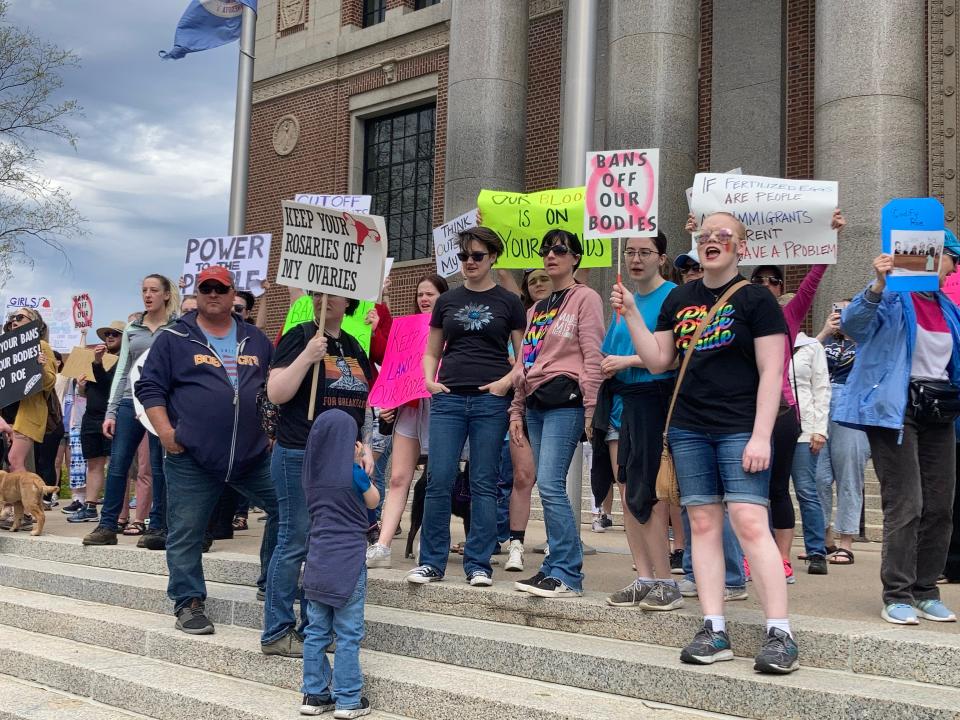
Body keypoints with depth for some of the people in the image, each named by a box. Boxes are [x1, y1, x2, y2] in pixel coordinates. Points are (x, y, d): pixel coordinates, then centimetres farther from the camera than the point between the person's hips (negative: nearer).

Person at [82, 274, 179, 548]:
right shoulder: (132, 329, 14)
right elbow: (121, 371, 13)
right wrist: (111, 412, 7)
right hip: (130, 402, 4)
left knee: (159, 466, 0)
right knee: (117, 463, 1)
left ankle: (158, 528, 7)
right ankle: (107, 526, 9)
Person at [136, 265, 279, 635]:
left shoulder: (256, 340, 13)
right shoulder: (174, 339, 2)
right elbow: (150, 388, 0)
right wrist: (166, 432, -11)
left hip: (254, 456, 3)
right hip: (191, 460, -3)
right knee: (185, 534, 1)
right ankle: (188, 603, 16)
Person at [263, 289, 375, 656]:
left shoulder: (354, 347, 14)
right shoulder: (299, 337, -4)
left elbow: (364, 404, 20)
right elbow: (276, 393, -14)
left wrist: (366, 448, 11)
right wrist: (307, 357, -23)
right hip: (300, 457, -6)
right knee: (295, 542, -3)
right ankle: (276, 632, 6)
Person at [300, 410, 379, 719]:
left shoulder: (312, 474, 7)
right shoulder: (353, 473, -10)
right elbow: (373, 501, 6)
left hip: (317, 561, 6)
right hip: (348, 562, -6)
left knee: (316, 632, 11)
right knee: (348, 635, 1)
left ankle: (315, 695, 19)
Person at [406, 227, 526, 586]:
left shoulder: (508, 302, 7)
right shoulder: (447, 301, 14)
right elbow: (431, 352, 19)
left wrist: (507, 381, -10)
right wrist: (429, 380, 1)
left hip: (491, 401, -2)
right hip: (448, 398, 2)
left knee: (484, 483, 1)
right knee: (439, 480, -3)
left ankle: (478, 565, 8)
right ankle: (431, 562, 7)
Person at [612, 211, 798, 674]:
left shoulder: (755, 299, -1)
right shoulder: (679, 299, 14)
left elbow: (771, 372, -6)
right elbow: (658, 361, 13)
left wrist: (761, 436, -14)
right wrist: (630, 314, 2)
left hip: (740, 429, -5)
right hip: (689, 430, 5)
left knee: (749, 523, -13)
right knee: (703, 524, 5)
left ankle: (780, 634, -7)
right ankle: (715, 631, 10)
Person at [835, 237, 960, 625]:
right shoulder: (893, 299, -6)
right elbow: (851, 323, -25)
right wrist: (878, 285, -40)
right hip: (897, 410, -7)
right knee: (905, 505, -11)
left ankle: (925, 592, 17)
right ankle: (897, 596, -2)